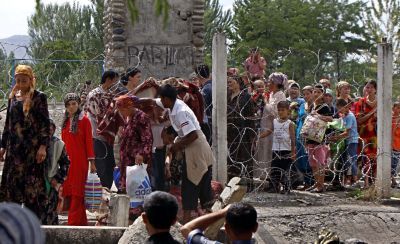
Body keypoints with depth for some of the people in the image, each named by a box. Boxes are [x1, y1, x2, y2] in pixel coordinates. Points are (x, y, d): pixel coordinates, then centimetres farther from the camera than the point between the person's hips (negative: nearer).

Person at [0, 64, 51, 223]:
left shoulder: (39, 97, -1)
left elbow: (45, 123, -5)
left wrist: (43, 146, -14)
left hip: (33, 147, -5)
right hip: (15, 147, 5)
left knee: (33, 184, -6)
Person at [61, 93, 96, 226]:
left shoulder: (84, 120, -2)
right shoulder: (65, 121, 12)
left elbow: (89, 141, -4)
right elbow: (63, 140, 14)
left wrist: (91, 161, -7)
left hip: (80, 161, -5)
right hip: (67, 160, 5)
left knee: (77, 191, -4)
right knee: (68, 191, 4)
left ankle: (74, 221, -3)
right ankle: (82, 221, 12)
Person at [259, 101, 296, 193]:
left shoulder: (290, 124, -2)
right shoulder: (274, 122, 11)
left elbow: (293, 138, -5)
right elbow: (268, 132, 13)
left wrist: (293, 152, -9)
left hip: (286, 151, -4)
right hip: (275, 150, 4)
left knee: (285, 170, -2)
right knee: (274, 170, 5)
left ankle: (286, 188, 6)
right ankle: (275, 187, 15)